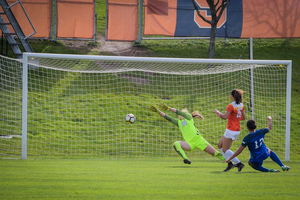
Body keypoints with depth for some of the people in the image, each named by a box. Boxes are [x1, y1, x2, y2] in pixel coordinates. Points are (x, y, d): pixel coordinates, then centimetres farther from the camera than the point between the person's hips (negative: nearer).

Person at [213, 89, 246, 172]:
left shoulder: (231, 106, -18)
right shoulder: (241, 106, 6)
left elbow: (225, 117, -25)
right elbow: (243, 118, 13)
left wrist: (217, 112, -9)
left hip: (231, 130, -8)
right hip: (237, 129, 8)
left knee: (225, 149, -1)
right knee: (220, 145, 17)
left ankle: (238, 163, -8)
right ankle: (230, 163, 13)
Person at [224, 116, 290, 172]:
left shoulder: (247, 138, -24)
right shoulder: (261, 132, -12)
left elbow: (239, 150, -22)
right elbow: (269, 127, 11)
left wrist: (230, 159, -14)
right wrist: (270, 120, 32)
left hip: (256, 160, -4)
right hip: (265, 154, 4)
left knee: (250, 163, 30)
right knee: (269, 151, 38)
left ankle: (268, 170, 7)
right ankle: (282, 166, 29)